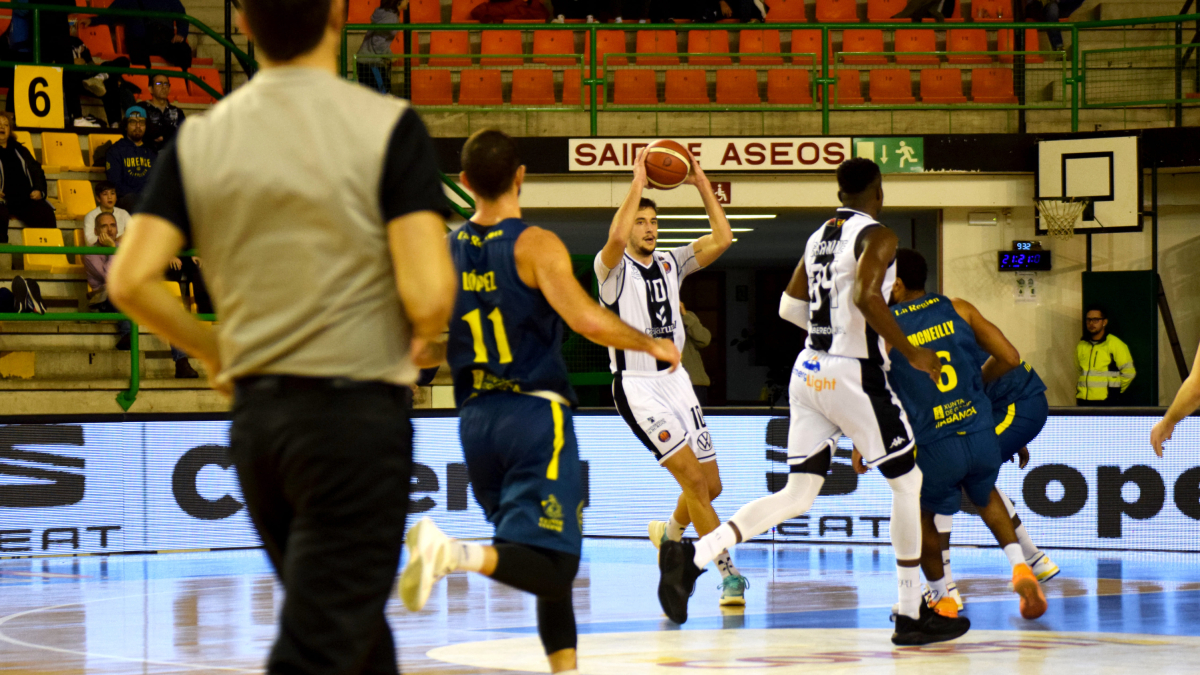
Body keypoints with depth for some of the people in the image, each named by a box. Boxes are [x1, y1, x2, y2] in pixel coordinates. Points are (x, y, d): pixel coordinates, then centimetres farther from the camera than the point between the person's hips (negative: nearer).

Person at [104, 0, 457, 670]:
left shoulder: (198, 141, 3)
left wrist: (211, 348, 12)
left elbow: (131, 280, -5)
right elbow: (428, 291, -18)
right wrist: (423, 336, 5)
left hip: (256, 413, 6)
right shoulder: (388, 126, -10)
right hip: (356, 408, -5)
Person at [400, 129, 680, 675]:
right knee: (550, 565, -13)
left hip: (476, 418, 7)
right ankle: (457, 554, -35)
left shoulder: (446, 251, 8)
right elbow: (587, 320, -18)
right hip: (536, 412, -7)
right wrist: (652, 345, -3)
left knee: (547, 562, 18)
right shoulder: (536, 246, -8)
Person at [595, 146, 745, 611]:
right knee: (692, 477, -16)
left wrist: (703, 185, -5)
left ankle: (669, 532, 39)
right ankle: (729, 573, -13)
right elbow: (616, 237, -30)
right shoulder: (613, 268, -6)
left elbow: (722, 239, 1)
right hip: (636, 385, -6)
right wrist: (638, 183, -24)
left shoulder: (671, 264, 11)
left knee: (710, 485, 8)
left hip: (675, 380, 6)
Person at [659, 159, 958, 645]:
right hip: (854, 374, -7)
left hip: (810, 370, 8)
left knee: (797, 496, 9)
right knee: (907, 482, 7)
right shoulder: (877, 236, -9)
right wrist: (910, 352, -18)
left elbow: (790, 307, 20)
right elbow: (866, 296, -26)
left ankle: (694, 555, -10)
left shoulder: (819, 236, 16)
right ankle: (911, 616, 9)